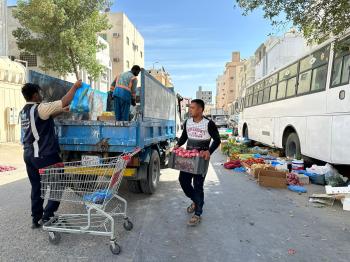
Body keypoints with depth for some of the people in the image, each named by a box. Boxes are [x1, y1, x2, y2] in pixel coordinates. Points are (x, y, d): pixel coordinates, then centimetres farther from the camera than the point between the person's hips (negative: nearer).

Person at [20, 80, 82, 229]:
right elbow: (64, 102, -19)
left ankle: (36, 219, 22)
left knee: (36, 187, 15)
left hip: (29, 155, 9)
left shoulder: (24, 111, 12)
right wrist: (75, 86, -9)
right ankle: (47, 216, 8)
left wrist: (65, 109, 21)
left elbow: (51, 114, 21)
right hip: (44, 155, -9)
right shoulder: (39, 109, -15)